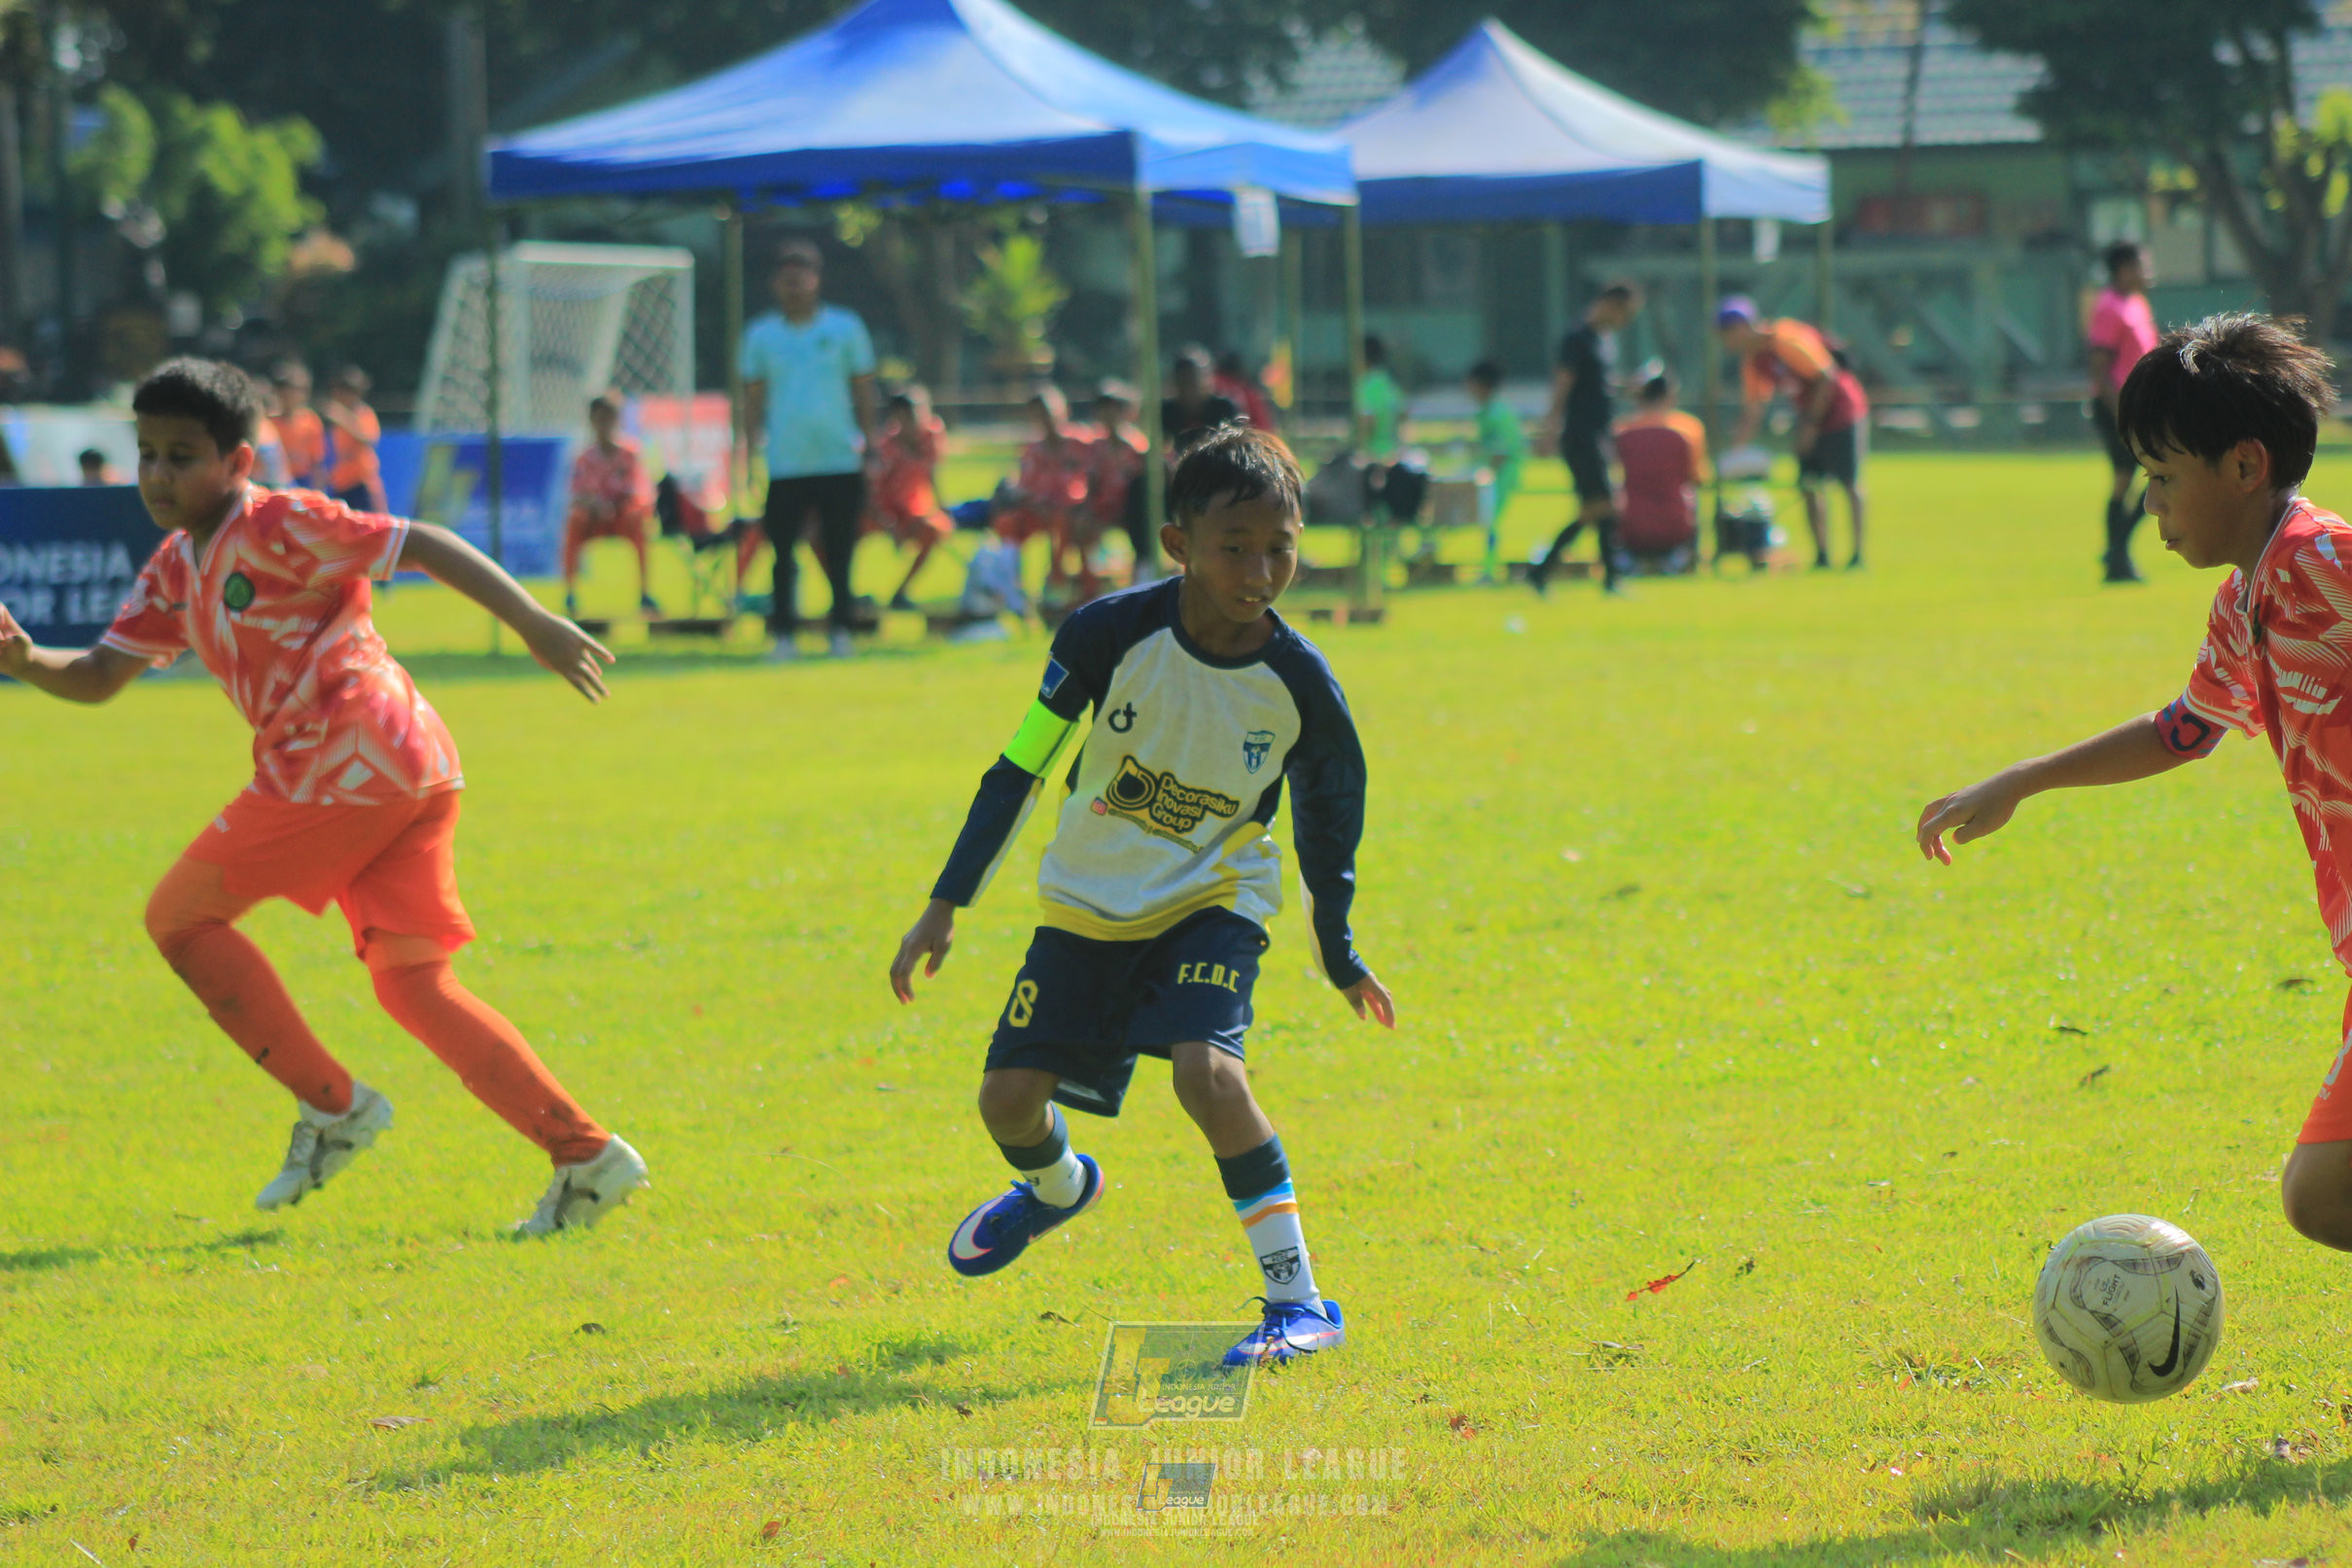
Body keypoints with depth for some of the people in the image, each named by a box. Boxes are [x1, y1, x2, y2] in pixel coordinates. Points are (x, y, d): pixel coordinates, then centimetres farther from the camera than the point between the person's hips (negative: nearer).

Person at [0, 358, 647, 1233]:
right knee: (411, 983, 7)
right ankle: (585, 1156, 0)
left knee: (182, 915, -2)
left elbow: (424, 545, -10)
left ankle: (330, 1105, -1)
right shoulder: (174, 571, 20)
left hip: (350, 759, -9)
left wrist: (535, 625, -15)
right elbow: (97, 678, 20)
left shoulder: (279, 526, -6)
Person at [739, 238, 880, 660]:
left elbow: (863, 390, 9)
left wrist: (869, 445, 3)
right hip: (785, 463, 0)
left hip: (840, 462, 0)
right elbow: (754, 399, 11)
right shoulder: (761, 335, 7)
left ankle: (840, 632, 14)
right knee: (782, 551, -2)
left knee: (839, 553, 4)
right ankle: (784, 635, 3)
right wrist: (749, 453, 3)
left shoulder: (844, 328, 5)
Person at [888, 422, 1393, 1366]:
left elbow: (1328, 819, 2)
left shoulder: (1299, 683, -17)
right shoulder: (1112, 634, -20)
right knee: (1009, 1098, -1)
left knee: (1205, 1071, -28)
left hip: (1212, 901, -2)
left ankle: (1298, 1300, -17)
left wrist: (1338, 953, 11)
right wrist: (944, 908, -8)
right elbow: (1021, 766, -8)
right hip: (1087, 904, 2)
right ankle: (1057, 1186, 39)